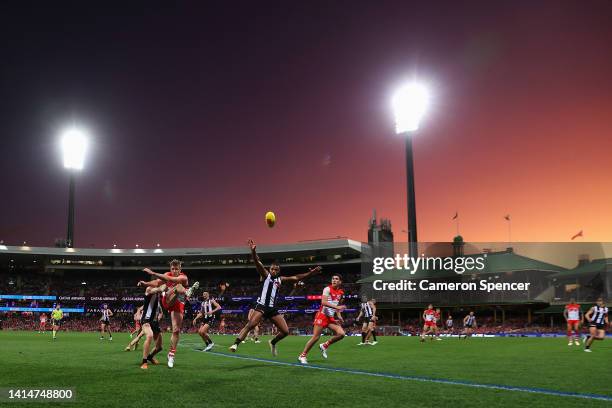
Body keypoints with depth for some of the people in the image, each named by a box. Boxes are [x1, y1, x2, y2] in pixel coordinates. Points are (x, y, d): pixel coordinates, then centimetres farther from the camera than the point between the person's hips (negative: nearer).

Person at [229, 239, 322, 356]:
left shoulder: (280, 279, 16)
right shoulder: (265, 275, 3)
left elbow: (296, 278, 17)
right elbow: (257, 263, -14)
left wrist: (310, 273, 10)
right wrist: (253, 251, -31)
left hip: (273, 309, 5)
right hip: (261, 306, -5)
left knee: (285, 331, 4)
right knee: (250, 325, -27)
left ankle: (272, 343, 30)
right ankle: (236, 344, -26)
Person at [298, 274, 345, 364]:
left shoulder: (341, 293, 11)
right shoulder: (328, 289, -10)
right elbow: (323, 302, -23)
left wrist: (339, 316, 10)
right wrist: (336, 307, -29)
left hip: (331, 318, 6)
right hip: (322, 316, -6)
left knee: (341, 334, -9)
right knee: (316, 337, -9)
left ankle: (324, 346, 11)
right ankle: (302, 356, 4)